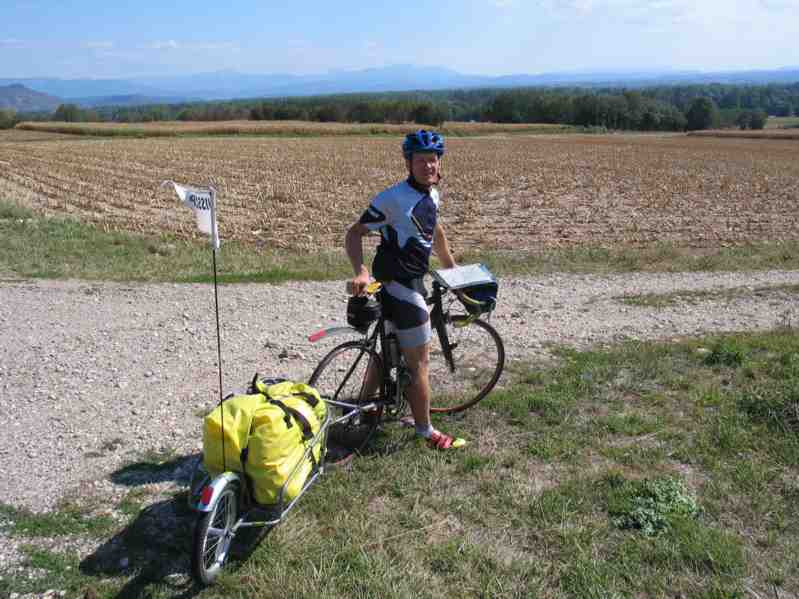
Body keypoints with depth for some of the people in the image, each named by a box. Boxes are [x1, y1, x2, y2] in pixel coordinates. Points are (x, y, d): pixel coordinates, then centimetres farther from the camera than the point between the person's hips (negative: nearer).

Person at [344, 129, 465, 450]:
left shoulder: (432, 195, 6)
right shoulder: (394, 198, -20)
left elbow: (436, 233, 23)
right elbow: (353, 234, -20)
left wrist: (453, 270, 25)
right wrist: (360, 272, -34)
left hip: (411, 282, 9)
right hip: (400, 286, -9)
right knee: (419, 362, 0)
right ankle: (426, 431, 14)